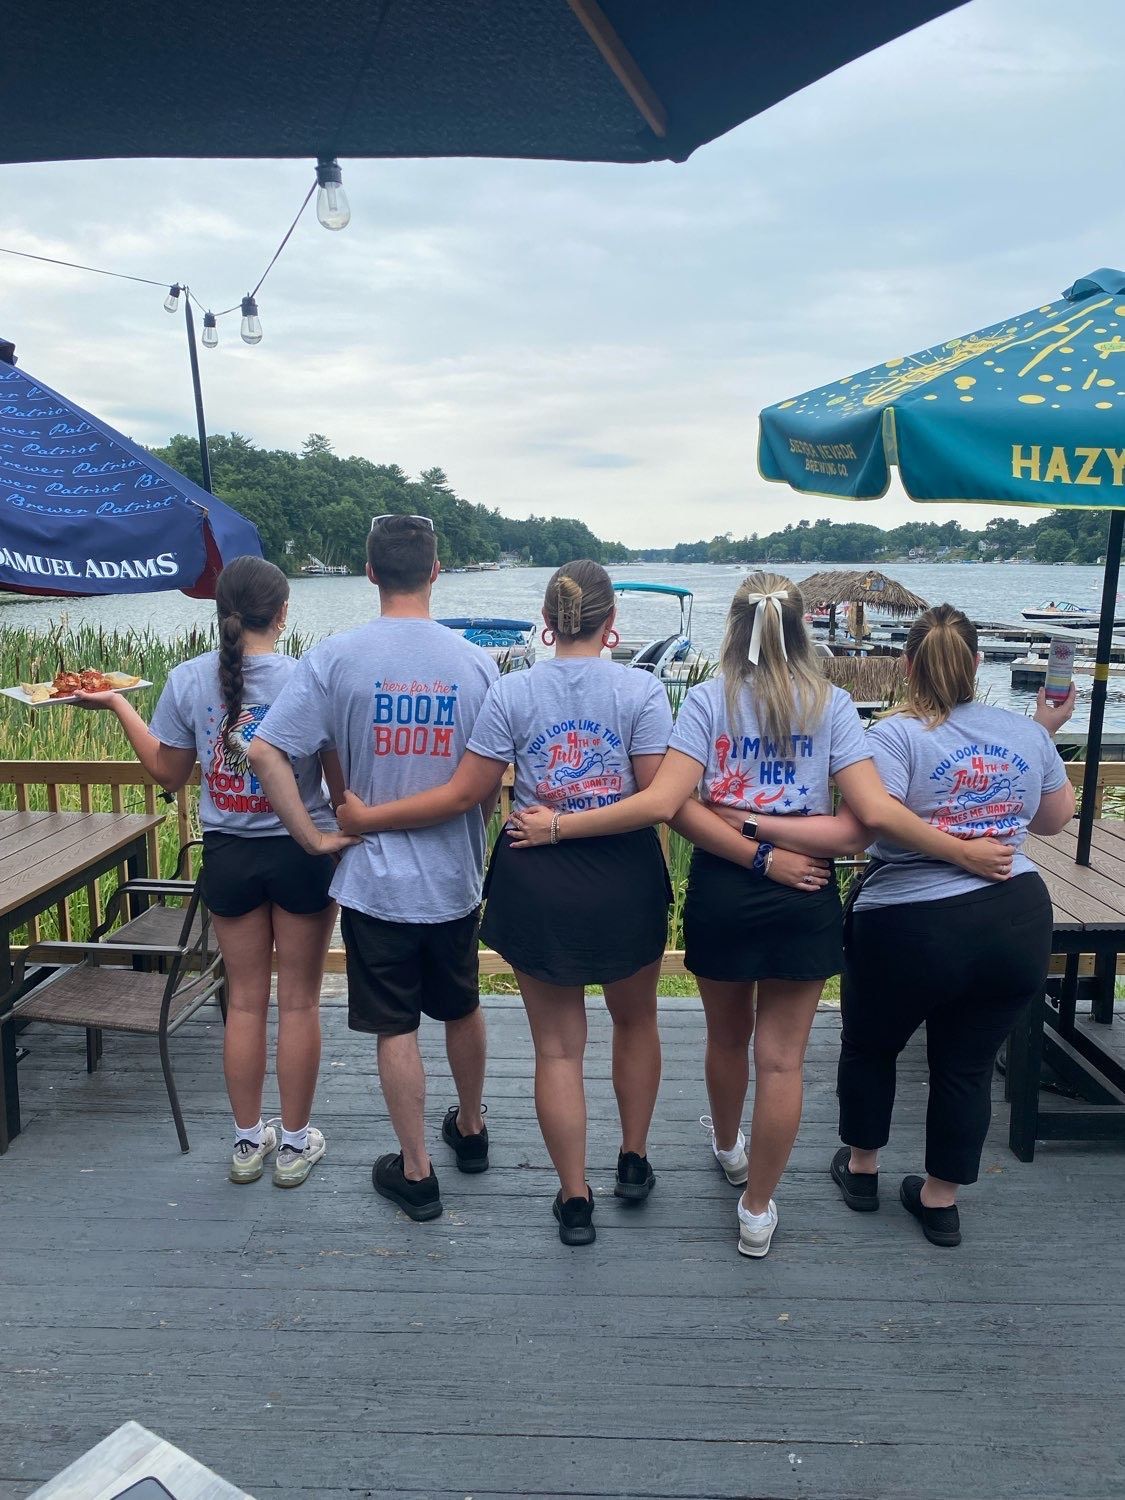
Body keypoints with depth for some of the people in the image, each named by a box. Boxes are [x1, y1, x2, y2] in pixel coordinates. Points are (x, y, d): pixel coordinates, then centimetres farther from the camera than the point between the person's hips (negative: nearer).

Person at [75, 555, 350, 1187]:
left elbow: (169, 774, 4)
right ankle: (296, 1143, 25)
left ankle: (248, 1142, 29)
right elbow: (342, 783, -10)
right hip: (302, 854, -2)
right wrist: (340, 834, 9)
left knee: (245, 1000, 16)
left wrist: (117, 704, 15)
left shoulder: (187, 680, -7)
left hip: (228, 856, 2)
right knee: (299, 1000, 11)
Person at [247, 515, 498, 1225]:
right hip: (455, 875, 2)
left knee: (396, 1028, 11)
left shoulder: (337, 656, -11)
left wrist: (315, 838, -8)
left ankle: (416, 1172, 24)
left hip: (374, 878, -2)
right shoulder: (474, 661, -6)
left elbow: (266, 751, -15)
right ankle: (470, 1127, 44)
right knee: (463, 1008, 23)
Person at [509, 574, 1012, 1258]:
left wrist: (560, 827, -14)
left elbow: (663, 802, -17)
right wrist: (962, 851, -1)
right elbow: (877, 810, -12)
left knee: (727, 1036, 23)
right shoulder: (831, 703, -3)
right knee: (782, 1057, 10)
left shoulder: (708, 698, -6)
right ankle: (757, 1211, 21)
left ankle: (729, 1147, 49)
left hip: (721, 890, 1)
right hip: (803, 896, 0)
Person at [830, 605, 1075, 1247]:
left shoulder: (897, 734, -13)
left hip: (913, 928, -4)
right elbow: (1057, 817, 19)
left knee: (870, 1045, 22)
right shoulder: (1026, 732, 4)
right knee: (968, 1064, 20)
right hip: (1020, 923, 4)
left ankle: (861, 1165, 39)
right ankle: (941, 1198, 33)